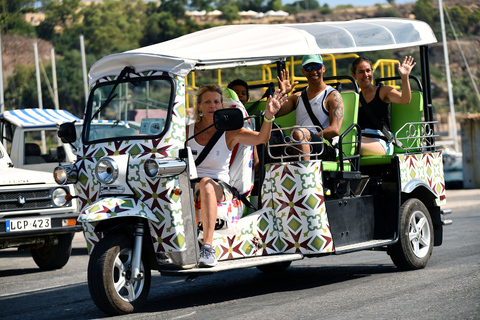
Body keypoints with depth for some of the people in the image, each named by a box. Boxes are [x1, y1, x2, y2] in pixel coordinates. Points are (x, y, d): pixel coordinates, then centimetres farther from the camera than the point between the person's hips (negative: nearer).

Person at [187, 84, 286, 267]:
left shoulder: (229, 133, 5)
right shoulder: (187, 131, 10)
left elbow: (260, 138, -11)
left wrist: (269, 116, -29)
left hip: (220, 188, -2)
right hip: (190, 186, 2)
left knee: (207, 184, -38)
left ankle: (207, 247, -46)